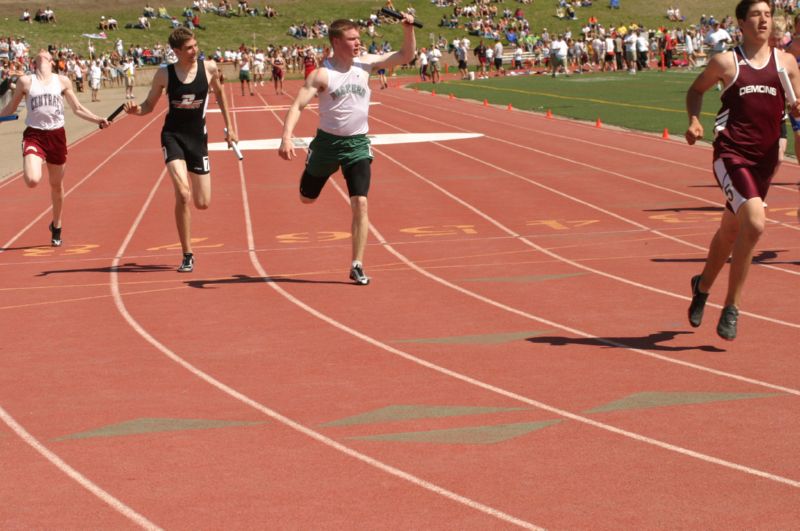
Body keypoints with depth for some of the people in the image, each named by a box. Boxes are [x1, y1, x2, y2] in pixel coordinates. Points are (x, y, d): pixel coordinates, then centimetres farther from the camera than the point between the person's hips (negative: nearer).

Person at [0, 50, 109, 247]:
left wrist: (98, 120, -3)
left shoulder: (62, 81, 6)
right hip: (34, 135, -2)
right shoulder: (26, 81, 1)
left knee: (57, 186, 11)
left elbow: (77, 109, 11)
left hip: (56, 136, 2)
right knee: (32, 180, -26)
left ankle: (56, 227, 31)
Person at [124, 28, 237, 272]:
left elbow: (219, 92, 16)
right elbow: (149, 105, 5)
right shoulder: (164, 74, -7)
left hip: (198, 137, 2)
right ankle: (187, 256, -9)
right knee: (183, 194, -21)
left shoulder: (209, 68, -4)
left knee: (202, 203, 5)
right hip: (173, 135, -2)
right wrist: (136, 110, -18)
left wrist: (229, 125, 18)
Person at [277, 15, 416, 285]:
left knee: (360, 204, -11)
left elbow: (406, 56, 3)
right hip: (328, 142, -2)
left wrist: (408, 29, -15)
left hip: (358, 144, 2)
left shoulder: (366, 63, -1)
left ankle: (357, 266, -4)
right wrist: (286, 137, -34)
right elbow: (298, 105, -19)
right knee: (307, 198, 16)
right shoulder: (322, 75, -13)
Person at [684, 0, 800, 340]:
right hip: (731, 155, -4)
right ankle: (731, 308, -10)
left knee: (731, 231, 18)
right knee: (755, 223, -23)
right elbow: (696, 90, 14)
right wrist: (694, 120, -4)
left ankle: (703, 286, 45)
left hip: (764, 158, 4)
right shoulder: (725, 62, 0)